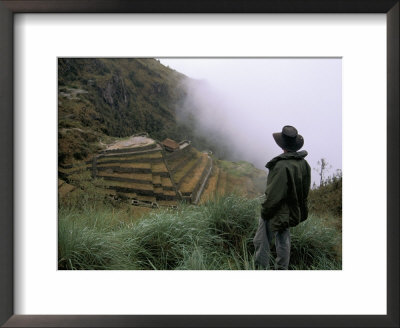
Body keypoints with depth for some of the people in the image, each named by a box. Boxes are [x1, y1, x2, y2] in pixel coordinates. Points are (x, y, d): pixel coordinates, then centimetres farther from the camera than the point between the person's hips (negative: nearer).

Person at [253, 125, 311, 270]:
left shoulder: (282, 166, -27)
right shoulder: (304, 164, -2)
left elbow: (274, 194, -25)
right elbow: (305, 191, 8)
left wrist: (265, 211, -12)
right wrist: (299, 210, 19)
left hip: (276, 213, -8)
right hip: (293, 213, 8)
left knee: (262, 242, 6)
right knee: (283, 242, 21)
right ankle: (282, 269, 32)